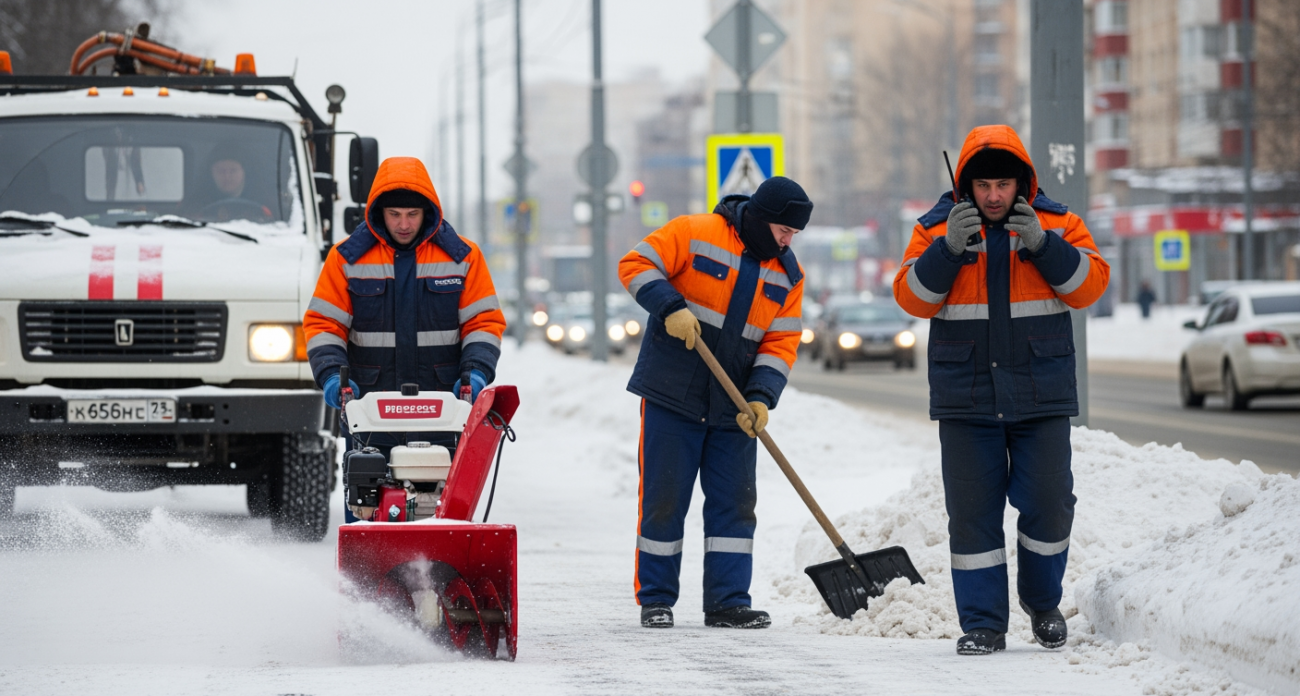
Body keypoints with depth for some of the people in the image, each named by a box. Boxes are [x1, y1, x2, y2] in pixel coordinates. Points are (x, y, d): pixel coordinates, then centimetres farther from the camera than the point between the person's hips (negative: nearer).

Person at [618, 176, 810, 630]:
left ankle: (728, 601, 8)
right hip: (672, 394, -5)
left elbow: (780, 344, 3)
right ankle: (655, 600, 9)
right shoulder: (695, 234, -8)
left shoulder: (787, 274, 7)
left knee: (734, 501, 2)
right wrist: (670, 306, -24)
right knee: (663, 498, 0)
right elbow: (637, 266, -9)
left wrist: (761, 397, -11)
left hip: (733, 406, 5)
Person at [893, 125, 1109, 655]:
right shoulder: (936, 228, 2)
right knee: (972, 511, 0)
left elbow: (1089, 285, -6)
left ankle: (1043, 601, 22)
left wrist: (1042, 245, -20)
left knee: (1048, 503, -1)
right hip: (965, 397, 0)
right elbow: (913, 298, -6)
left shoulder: (1057, 224, 3)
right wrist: (948, 250, -20)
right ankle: (982, 623, 8)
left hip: (1040, 393, 0)